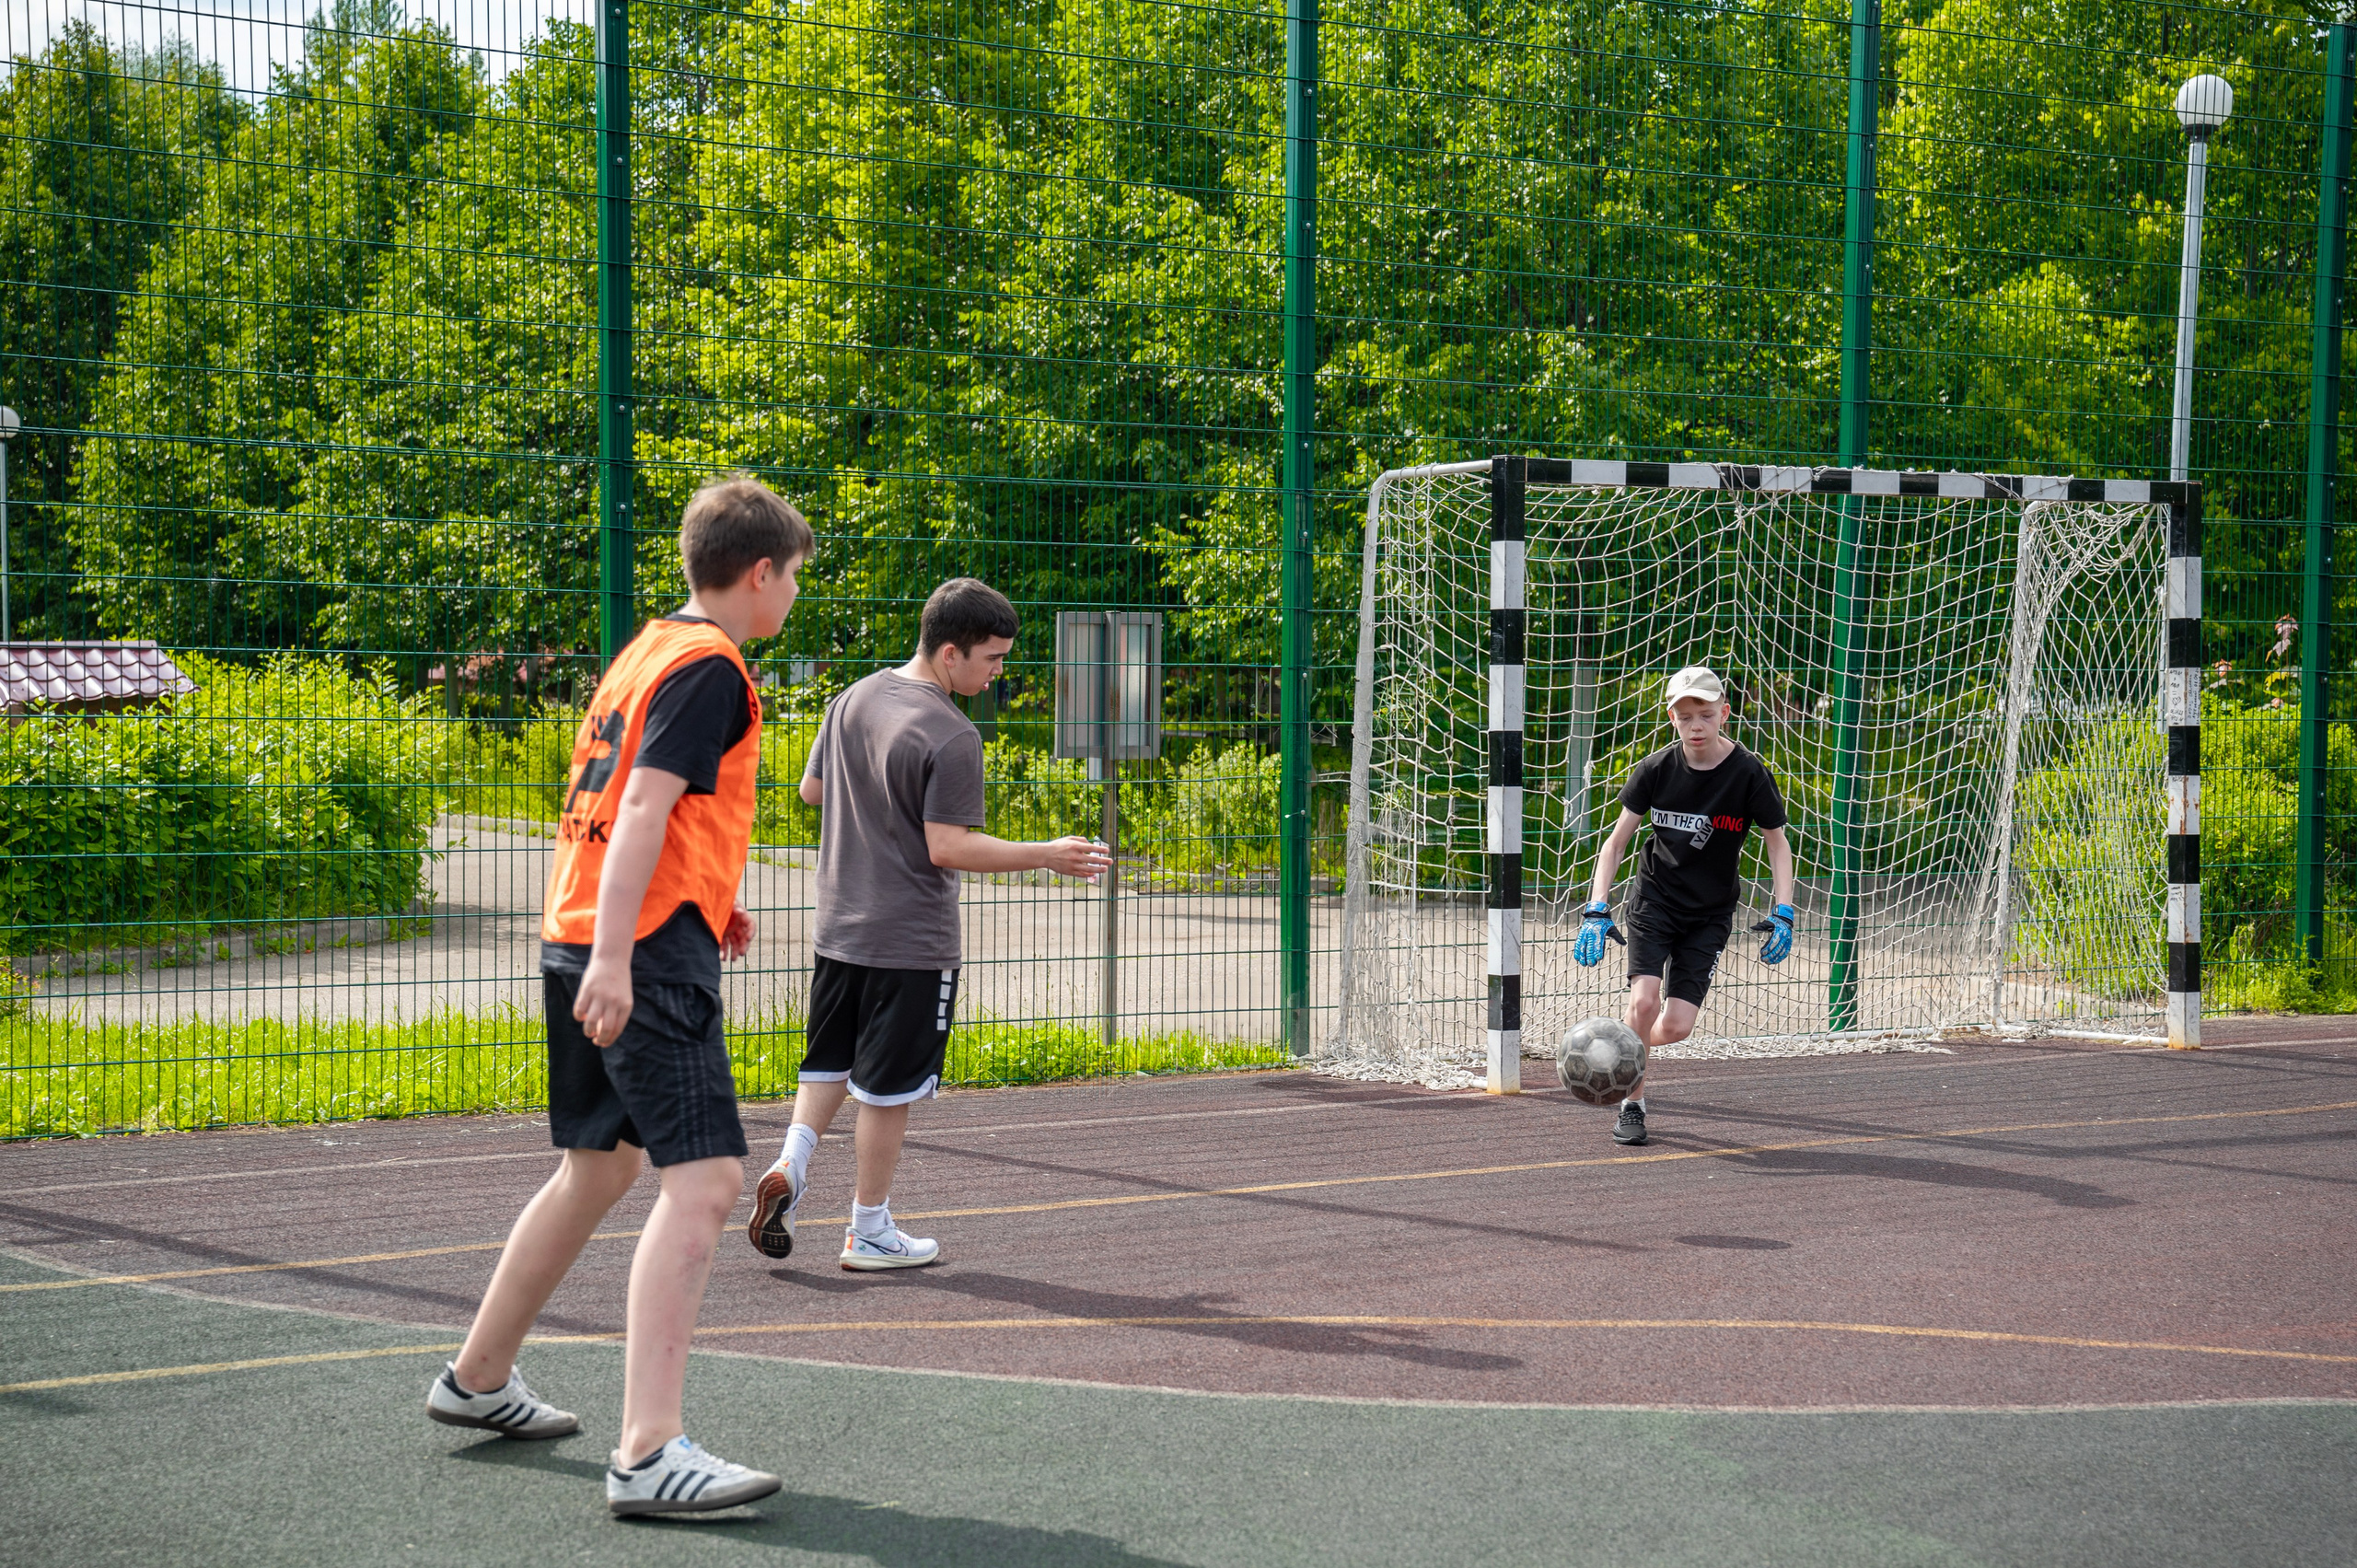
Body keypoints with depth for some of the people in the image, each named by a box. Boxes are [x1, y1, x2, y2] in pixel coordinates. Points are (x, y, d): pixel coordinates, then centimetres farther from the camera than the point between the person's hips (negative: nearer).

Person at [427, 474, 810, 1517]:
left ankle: (478, 1379, 37)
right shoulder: (708, 668, -10)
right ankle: (647, 1453, -22)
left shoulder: (649, 650, 19)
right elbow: (643, 807, -20)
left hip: (586, 942, 10)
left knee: (598, 1169, 23)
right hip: (650, 952, -10)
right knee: (703, 1180, -15)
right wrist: (615, 954, -26)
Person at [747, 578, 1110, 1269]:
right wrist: (1046, 856, -16)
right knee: (888, 1088, 4)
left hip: (838, 928, 7)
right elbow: (948, 848, -22)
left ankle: (790, 1166, 3)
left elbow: (811, 788, 15)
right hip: (910, 943, -7)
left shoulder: (853, 700, 4)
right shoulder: (952, 737, -20)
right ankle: (869, 1233, 13)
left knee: (830, 1061, 22)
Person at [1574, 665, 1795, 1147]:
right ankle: (1632, 1106, -3)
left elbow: (1777, 843, -1)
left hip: (1709, 913, 0)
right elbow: (1617, 840, -1)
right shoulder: (1656, 769, -10)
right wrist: (1597, 911, -11)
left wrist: (1783, 915, -12)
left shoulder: (1748, 774, -13)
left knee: (1677, 1027, -9)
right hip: (1654, 899, 0)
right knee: (1645, 1000, -22)